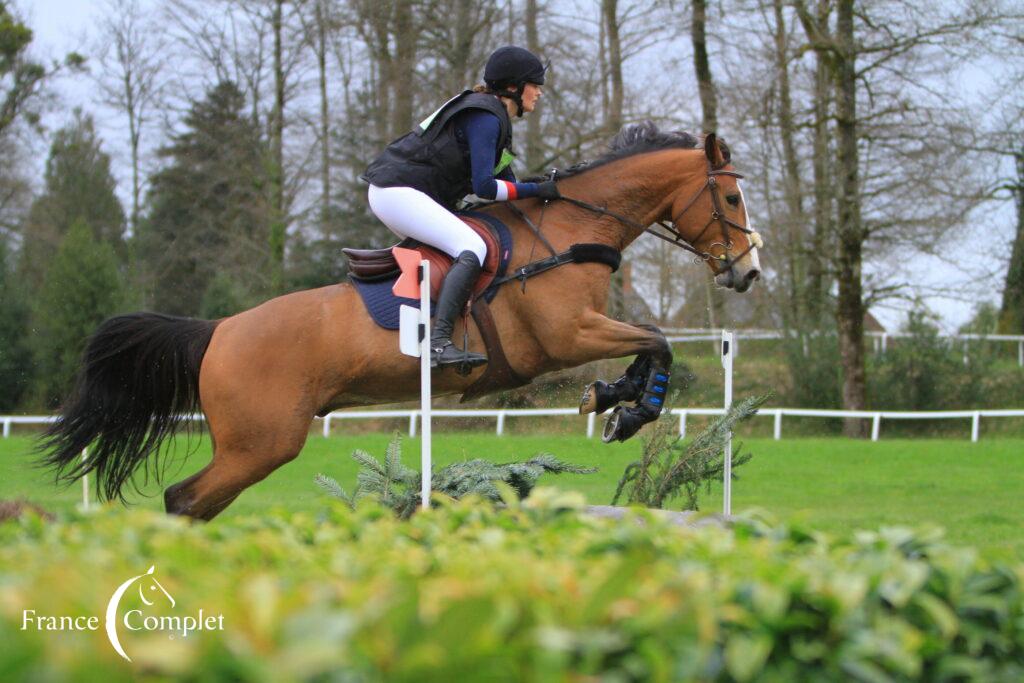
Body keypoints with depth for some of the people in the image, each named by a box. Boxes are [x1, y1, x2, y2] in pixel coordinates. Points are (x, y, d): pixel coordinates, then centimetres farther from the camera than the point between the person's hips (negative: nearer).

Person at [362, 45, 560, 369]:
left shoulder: (494, 116, 19)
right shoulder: (486, 118, -13)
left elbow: (505, 180, 23)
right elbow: (484, 186, -21)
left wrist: (546, 188, 13)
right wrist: (536, 190, -14)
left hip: (390, 191, 11)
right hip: (399, 193, -11)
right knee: (472, 248, -23)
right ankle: (439, 343, -36)